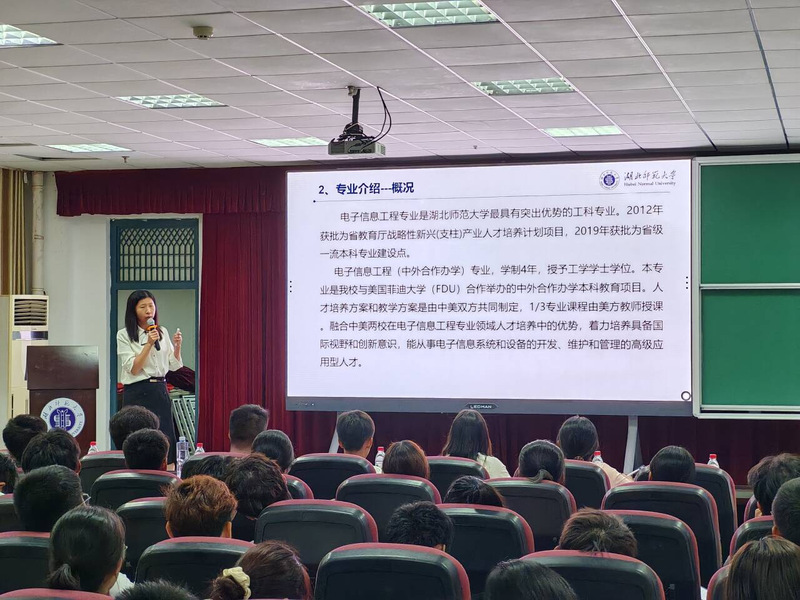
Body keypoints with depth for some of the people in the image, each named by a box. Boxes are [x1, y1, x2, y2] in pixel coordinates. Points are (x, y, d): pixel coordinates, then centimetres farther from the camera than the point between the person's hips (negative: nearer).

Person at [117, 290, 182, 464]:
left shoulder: (163, 332, 11)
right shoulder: (124, 335, -2)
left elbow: (173, 366, 13)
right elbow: (133, 368, -11)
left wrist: (177, 346, -4)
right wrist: (149, 344, -16)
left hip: (160, 391, 4)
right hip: (137, 392, -4)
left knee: (166, 440, 1)